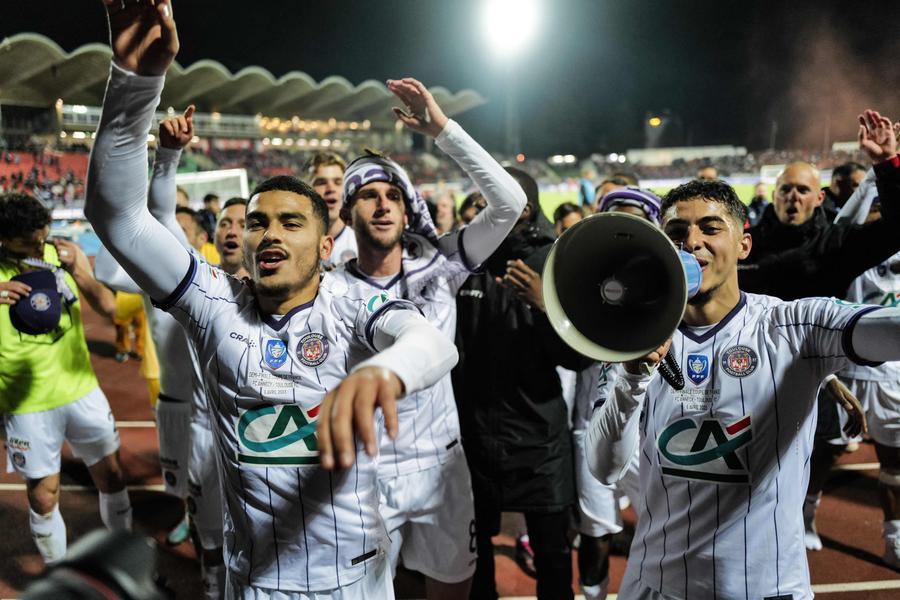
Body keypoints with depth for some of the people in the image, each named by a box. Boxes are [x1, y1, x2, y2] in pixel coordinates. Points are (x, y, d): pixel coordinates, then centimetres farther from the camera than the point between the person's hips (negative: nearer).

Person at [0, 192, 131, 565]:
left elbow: (108, 307, -5)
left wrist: (79, 271, -23)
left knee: (111, 477, 13)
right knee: (43, 497, 7)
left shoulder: (63, 255, -4)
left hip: (82, 390, 3)